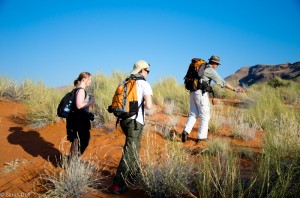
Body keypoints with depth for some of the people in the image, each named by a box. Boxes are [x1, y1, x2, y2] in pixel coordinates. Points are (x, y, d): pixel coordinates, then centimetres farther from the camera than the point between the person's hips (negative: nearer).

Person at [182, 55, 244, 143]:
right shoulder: (211, 70, -7)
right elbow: (222, 82, -9)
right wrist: (234, 89, -6)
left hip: (193, 92, 8)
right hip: (201, 93, -8)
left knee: (193, 114, 11)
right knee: (205, 116, 3)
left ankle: (186, 131, -7)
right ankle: (201, 137, 4)